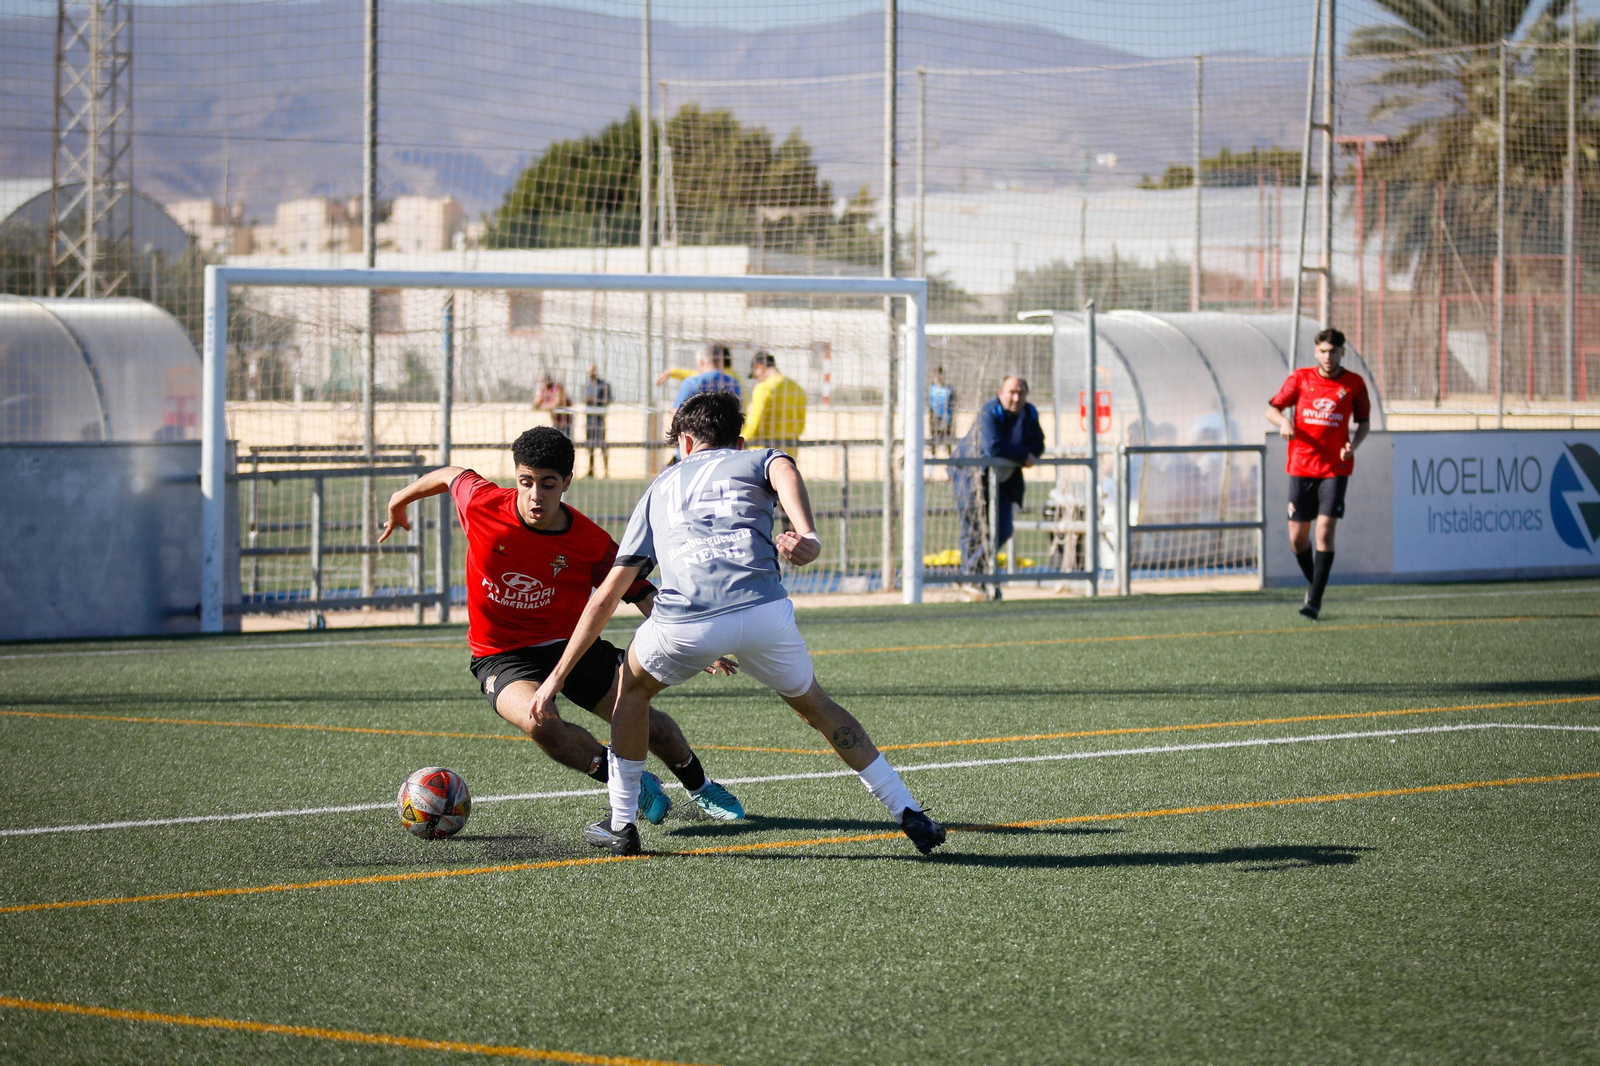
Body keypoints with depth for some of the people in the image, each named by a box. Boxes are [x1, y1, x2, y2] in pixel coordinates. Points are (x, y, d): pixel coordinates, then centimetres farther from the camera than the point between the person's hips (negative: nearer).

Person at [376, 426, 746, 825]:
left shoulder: (590, 542, -16)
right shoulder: (482, 504, -18)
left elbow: (645, 597, -9)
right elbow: (451, 475, 6)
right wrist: (399, 503, 24)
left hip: (571, 644, 2)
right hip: (503, 655, -2)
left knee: (645, 721, -4)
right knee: (540, 723, -33)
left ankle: (700, 788, 30)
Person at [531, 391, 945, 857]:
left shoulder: (660, 488, 33)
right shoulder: (757, 459, 28)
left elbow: (606, 597, 32)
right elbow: (785, 474, -1)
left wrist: (558, 676, 36)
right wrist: (807, 536, -18)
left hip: (685, 621, 0)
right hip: (763, 610, 0)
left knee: (633, 687, 32)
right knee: (814, 705, 25)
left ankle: (620, 824, 32)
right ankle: (910, 815, 21)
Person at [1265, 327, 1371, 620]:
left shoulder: (1354, 384, 2)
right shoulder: (1301, 378, 4)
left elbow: (1364, 422, 11)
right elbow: (1272, 410, 8)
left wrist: (1353, 445, -9)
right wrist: (1284, 423, -15)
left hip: (1335, 468, -2)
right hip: (1301, 467, 2)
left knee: (1325, 531, -14)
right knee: (1297, 536, 3)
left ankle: (1315, 599, -9)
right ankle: (1313, 583, 29)